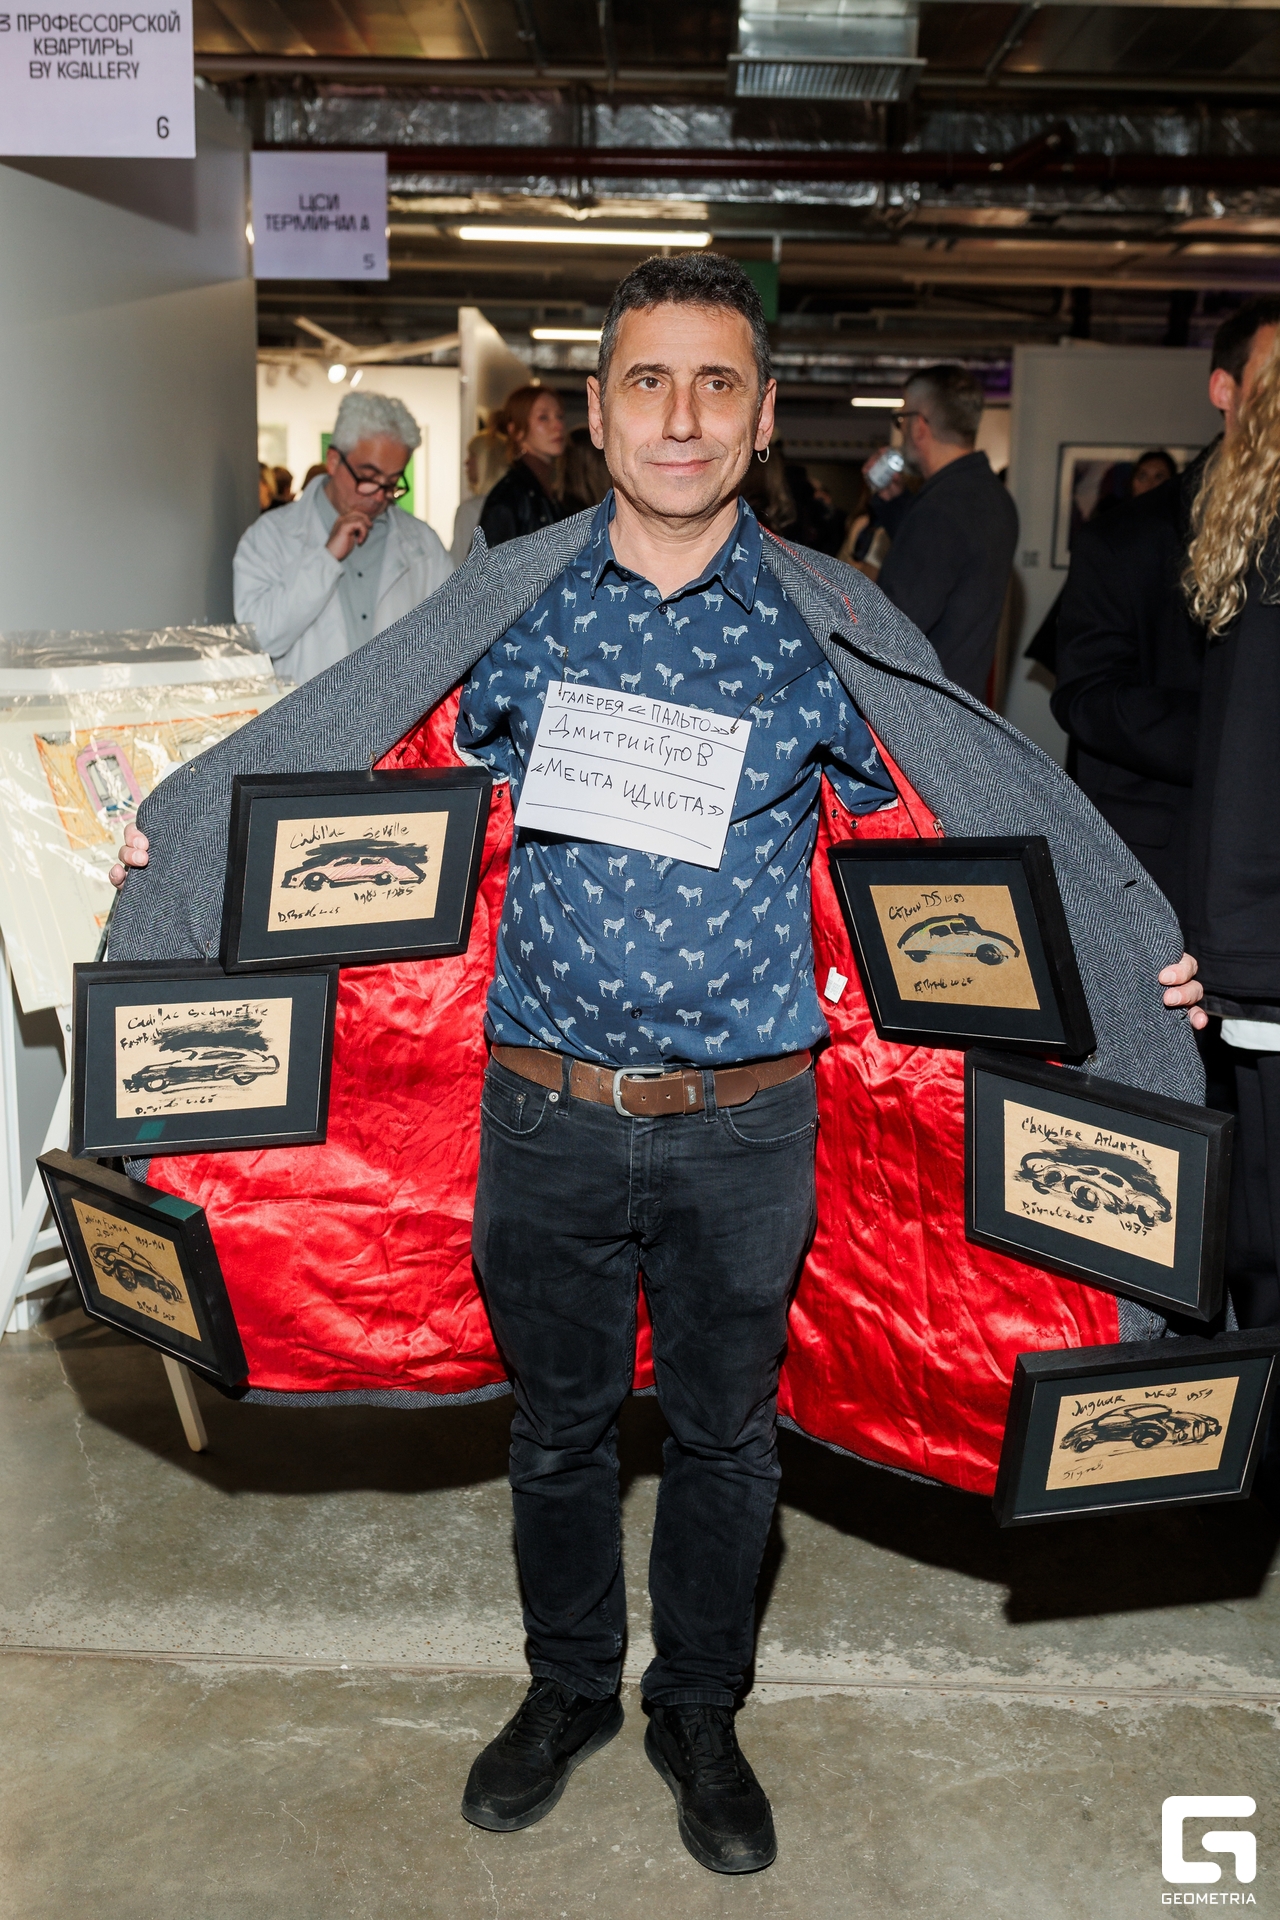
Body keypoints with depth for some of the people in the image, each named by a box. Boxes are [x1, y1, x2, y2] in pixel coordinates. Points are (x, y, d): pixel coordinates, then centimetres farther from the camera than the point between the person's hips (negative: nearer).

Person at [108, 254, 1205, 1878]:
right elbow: (309, 739, 7)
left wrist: (1140, 950, -6)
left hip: (747, 1129, 0)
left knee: (724, 1433, 16)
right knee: (558, 1423, 19)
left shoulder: (831, 623, -3)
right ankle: (569, 1689, 45)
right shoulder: (504, 603, -1)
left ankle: (699, 1713, 42)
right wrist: (168, 824, 1)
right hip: (547, 1114, 1)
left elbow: (1005, 798, 0)